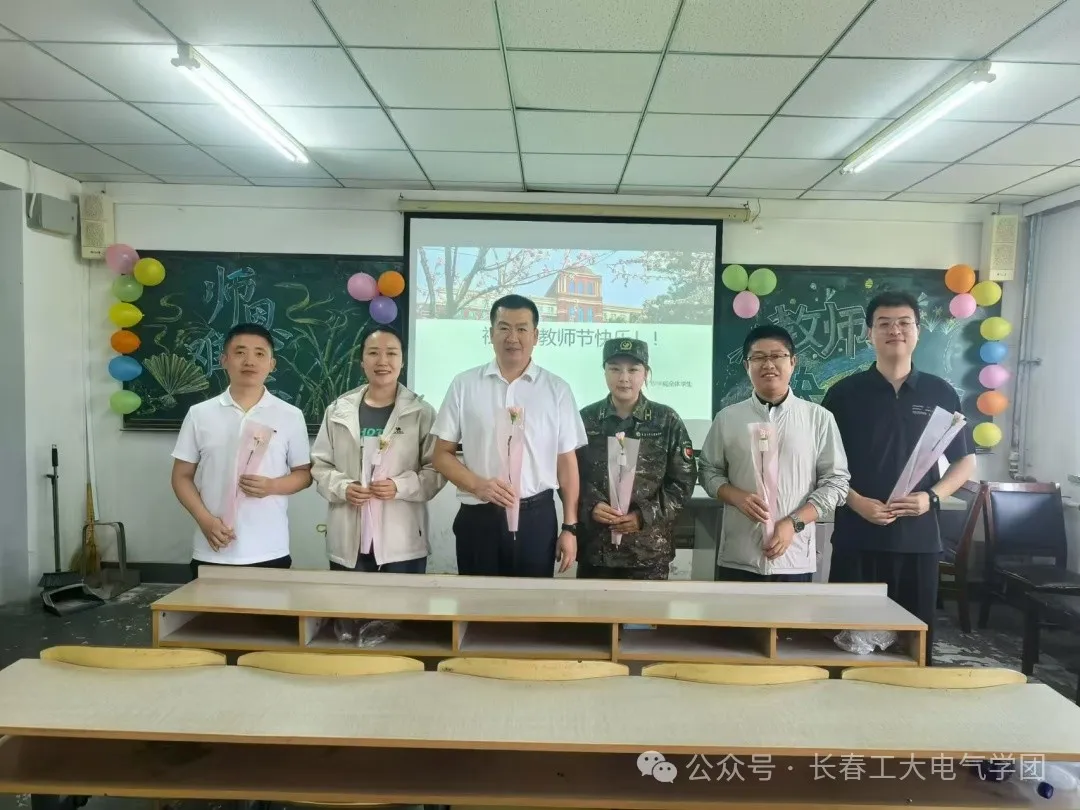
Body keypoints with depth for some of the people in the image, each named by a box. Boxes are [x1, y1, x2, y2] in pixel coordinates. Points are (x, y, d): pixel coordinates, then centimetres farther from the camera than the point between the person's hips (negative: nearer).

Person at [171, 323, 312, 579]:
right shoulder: (200, 414, 3)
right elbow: (182, 476, 6)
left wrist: (272, 486, -14)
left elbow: (304, 474, 7)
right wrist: (205, 520, -9)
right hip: (212, 553, 1)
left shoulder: (291, 416, 1)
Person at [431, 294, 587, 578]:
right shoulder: (464, 385, 1)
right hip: (478, 518, 0)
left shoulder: (557, 389, 2)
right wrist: (477, 485, -14)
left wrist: (570, 527, 1)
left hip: (537, 517, 0)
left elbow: (567, 461, 4)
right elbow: (442, 454, 3)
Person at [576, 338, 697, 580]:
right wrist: (590, 506, -15)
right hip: (594, 546, 1)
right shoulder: (585, 419, 3)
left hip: (650, 547, -1)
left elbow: (683, 481, -1)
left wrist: (644, 516, -12)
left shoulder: (667, 421, 0)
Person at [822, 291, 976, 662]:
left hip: (919, 537, 2)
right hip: (857, 534, -1)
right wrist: (856, 502, -12)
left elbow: (965, 460, 12)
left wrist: (932, 497, -6)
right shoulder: (845, 392, 1)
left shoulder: (941, 393, 6)